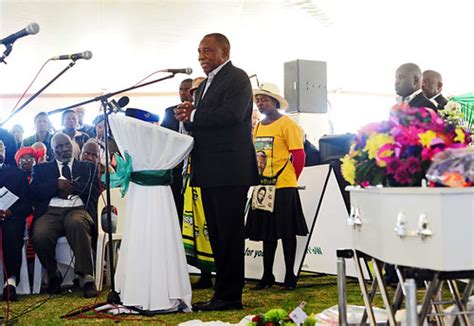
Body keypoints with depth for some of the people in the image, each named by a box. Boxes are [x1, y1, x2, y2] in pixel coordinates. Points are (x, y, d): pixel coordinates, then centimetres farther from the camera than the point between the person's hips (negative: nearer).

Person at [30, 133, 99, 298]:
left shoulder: (87, 168, 24)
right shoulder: (42, 168, 25)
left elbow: (95, 190, 8)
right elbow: (34, 191, 8)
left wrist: (71, 186, -2)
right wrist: (57, 184, -5)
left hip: (77, 209, -1)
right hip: (51, 211, 1)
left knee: (76, 223, -39)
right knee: (40, 235, -33)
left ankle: (87, 277, -39)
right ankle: (53, 275, -5)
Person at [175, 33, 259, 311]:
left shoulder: (237, 78, -6)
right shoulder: (205, 84, 23)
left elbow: (231, 114, -21)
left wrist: (192, 116, -13)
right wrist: (187, 115, 0)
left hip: (230, 171, -9)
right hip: (210, 173, 9)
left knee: (229, 235, -5)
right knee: (217, 236, 12)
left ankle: (230, 296, 0)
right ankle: (224, 292, 19)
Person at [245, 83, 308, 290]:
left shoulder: (287, 124, -7)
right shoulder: (257, 127, 13)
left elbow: (299, 156, -9)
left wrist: (290, 179, -4)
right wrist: (257, 179, 10)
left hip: (283, 187, -6)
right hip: (263, 187, 7)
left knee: (287, 232, 0)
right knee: (267, 232, 11)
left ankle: (290, 276, 8)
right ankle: (267, 275, 19)